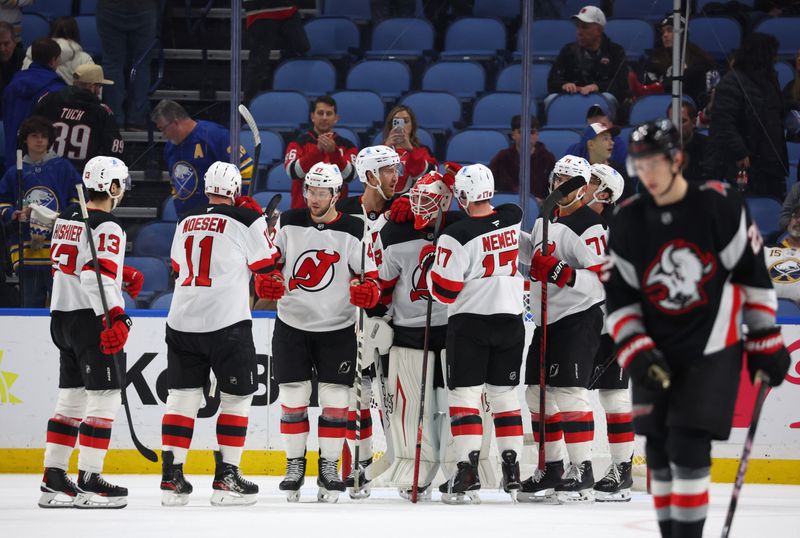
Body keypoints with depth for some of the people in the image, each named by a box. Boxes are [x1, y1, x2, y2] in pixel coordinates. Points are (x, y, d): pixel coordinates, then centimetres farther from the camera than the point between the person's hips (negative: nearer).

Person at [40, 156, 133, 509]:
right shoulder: (107, 228, -14)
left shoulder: (66, 219, 12)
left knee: (71, 398, 13)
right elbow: (99, 277, -25)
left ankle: (53, 479, 12)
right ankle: (89, 481, -9)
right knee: (104, 398, -5)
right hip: (92, 318, -9)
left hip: (62, 317, 9)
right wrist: (116, 318, -31)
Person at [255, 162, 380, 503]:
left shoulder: (352, 231, -6)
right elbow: (271, 262, 8)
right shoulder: (289, 224, 0)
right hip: (292, 325, 1)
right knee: (293, 399, 3)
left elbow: (370, 277, -3)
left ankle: (329, 466, 10)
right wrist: (265, 282, -13)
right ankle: (294, 464, 14)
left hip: (337, 328, -1)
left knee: (335, 399, 0)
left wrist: (368, 291, -25)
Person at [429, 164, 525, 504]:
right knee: (505, 395, 14)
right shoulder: (514, 220, -1)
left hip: (470, 322, -5)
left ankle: (468, 474, -10)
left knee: (464, 395, -1)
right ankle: (512, 471, 13)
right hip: (511, 319, 5)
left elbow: (444, 291, -13)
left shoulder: (457, 236, -17)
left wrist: (430, 261, 5)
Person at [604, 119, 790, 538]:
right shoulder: (627, 222, -2)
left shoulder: (719, 205, -11)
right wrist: (636, 353, -9)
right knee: (658, 451, 7)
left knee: (688, 448, -13)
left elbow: (752, 273, -3)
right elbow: (618, 296, 3)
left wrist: (766, 341, 0)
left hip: (712, 350, -4)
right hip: (658, 353, 4)